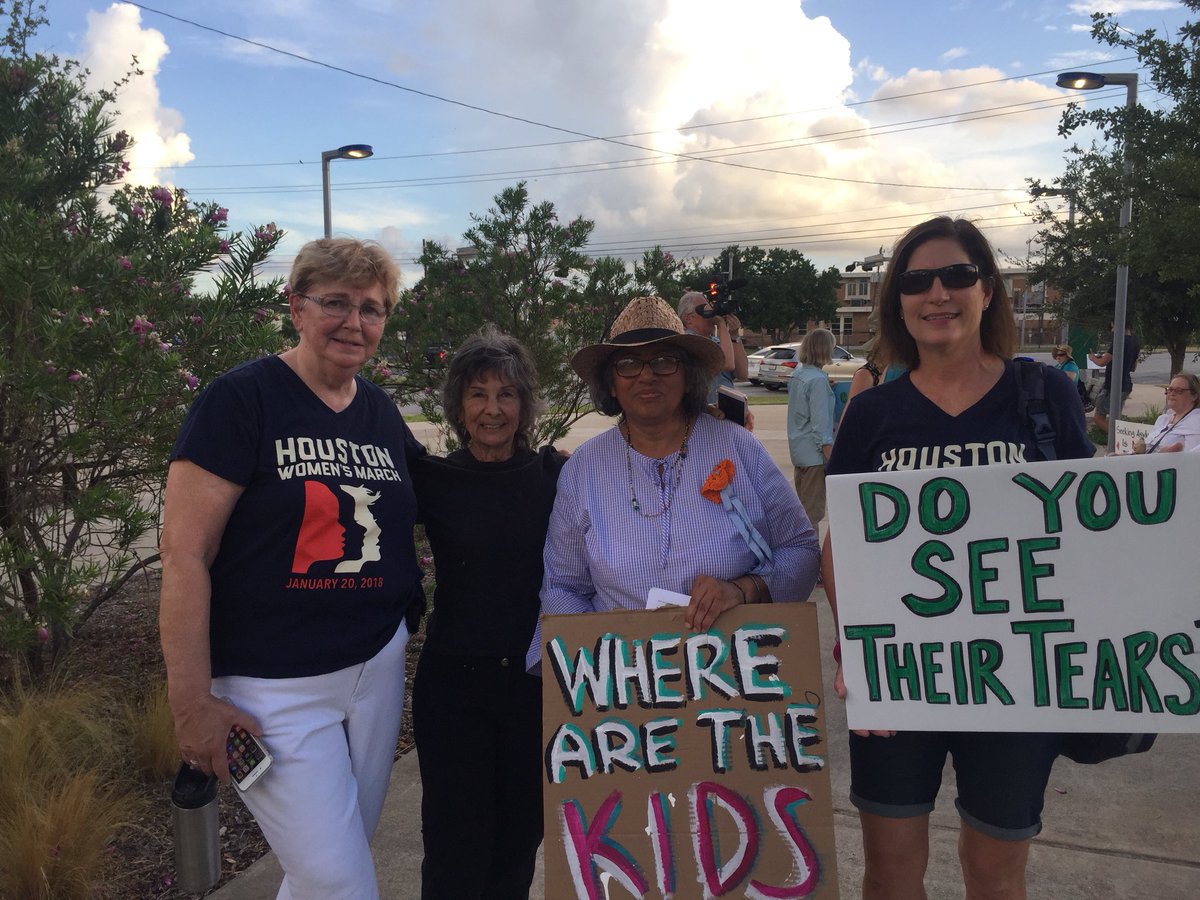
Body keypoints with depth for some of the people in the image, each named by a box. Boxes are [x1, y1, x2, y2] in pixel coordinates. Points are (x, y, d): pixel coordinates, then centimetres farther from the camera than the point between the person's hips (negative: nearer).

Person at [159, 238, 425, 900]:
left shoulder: (382, 412, 6)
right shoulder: (240, 399, -12)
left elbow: (410, 514, 21)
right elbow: (184, 554, -14)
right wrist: (193, 703, -15)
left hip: (378, 666, 6)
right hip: (274, 688, -6)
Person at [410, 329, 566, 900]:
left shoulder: (555, 476, -2)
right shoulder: (432, 480, -4)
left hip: (538, 680, 1)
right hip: (454, 681, -1)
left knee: (522, 833, 16)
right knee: (457, 844, 5)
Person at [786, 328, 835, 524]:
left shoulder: (797, 374, 7)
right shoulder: (818, 380, -17)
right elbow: (820, 423, -20)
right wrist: (832, 459, -18)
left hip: (798, 449, 8)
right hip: (814, 453, -8)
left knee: (801, 506, 18)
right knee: (813, 510, -1)